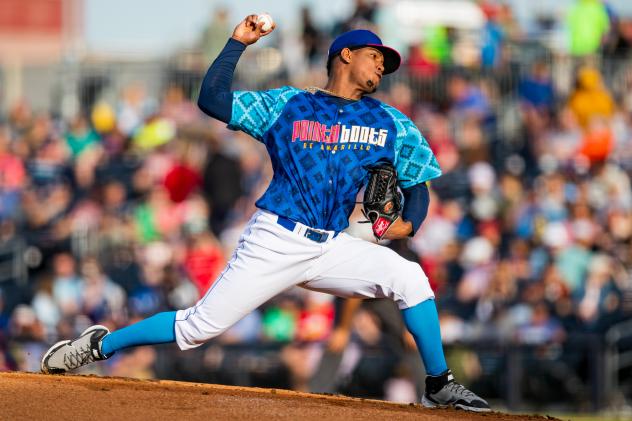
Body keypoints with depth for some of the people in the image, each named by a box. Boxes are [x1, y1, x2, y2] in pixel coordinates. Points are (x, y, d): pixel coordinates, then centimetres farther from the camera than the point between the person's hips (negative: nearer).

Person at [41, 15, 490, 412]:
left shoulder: (389, 124, 10)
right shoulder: (287, 105, 4)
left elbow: (417, 184, 11)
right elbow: (212, 99, -1)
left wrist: (408, 223, -10)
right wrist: (238, 43, -8)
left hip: (332, 248, 3)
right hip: (274, 242, -3)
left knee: (409, 277, -18)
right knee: (200, 326, -7)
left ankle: (440, 387, -6)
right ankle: (98, 345, 12)